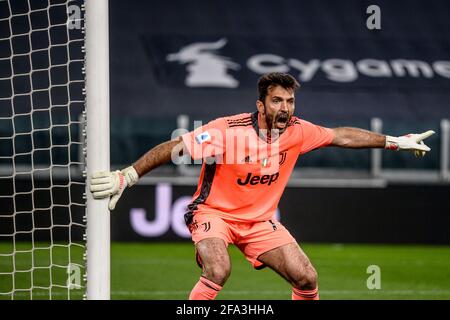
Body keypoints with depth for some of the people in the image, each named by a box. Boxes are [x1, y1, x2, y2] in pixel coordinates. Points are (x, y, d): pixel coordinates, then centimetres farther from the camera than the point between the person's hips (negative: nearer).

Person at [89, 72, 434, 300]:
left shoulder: (296, 131, -9)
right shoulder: (228, 130, -25)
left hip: (260, 220, 5)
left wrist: (395, 142, 11)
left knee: (307, 279, -5)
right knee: (218, 270, -34)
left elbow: (342, 136, 7)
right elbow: (173, 147, -25)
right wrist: (127, 176, -32)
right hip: (214, 212, -5)